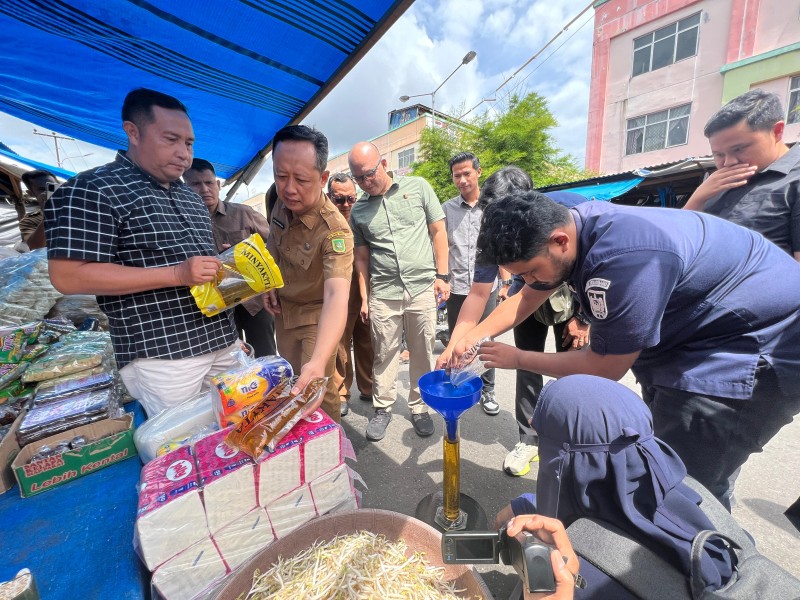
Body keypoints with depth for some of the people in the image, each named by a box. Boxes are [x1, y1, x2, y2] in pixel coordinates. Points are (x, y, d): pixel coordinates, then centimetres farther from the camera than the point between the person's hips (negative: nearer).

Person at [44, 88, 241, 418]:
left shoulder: (190, 196, 16)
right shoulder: (91, 191, -8)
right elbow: (68, 277, -15)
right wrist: (176, 274, -23)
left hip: (221, 341, 7)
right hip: (161, 356, -7)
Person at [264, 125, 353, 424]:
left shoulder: (335, 230, -35)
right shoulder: (281, 203, -12)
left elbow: (337, 294, -50)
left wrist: (318, 361, -63)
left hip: (316, 316, -6)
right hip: (283, 310, 7)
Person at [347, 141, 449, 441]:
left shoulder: (418, 187, 5)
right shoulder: (358, 211, 9)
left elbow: (438, 231, 5)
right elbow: (362, 256, 12)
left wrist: (442, 275, -1)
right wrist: (365, 297, 8)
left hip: (423, 288, -1)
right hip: (382, 294, 1)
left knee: (423, 353, 8)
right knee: (384, 354, 8)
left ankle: (419, 407, 27)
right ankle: (382, 408, 27)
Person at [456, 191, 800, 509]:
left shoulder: (622, 259, -37)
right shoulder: (569, 224, -8)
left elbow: (604, 368, -24)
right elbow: (527, 297, 5)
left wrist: (516, 359, -15)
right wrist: (475, 336, -5)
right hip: (688, 336, 9)